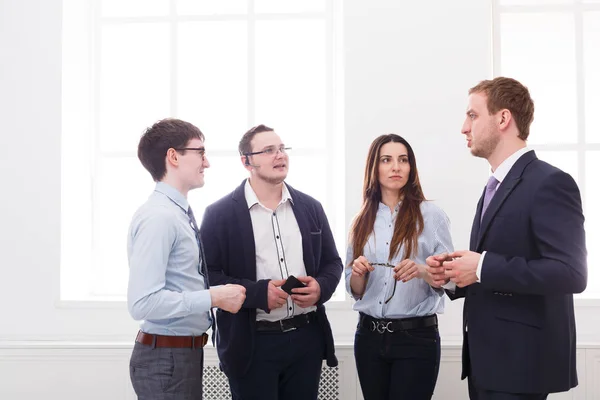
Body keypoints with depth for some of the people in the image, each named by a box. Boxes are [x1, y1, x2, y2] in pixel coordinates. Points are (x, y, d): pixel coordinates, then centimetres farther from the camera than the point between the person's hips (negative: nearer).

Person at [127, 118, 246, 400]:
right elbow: (143, 302, -26)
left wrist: (215, 293, 5)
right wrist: (213, 297, -21)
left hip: (185, 352, 9)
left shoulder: (178, 213, 10)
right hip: (165, 357, -9)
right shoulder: (157, 217, -19)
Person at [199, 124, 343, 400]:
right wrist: (259, 292, -20)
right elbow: (206, 275, -8)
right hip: (252, 344, -4)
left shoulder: (310, 207, 9)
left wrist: (321, 287, -7)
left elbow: (332, 263, 15)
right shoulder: (220, 214, -4)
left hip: (307, 338, 4)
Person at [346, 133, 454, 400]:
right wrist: (358, 273, -11)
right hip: (369, 336, 4)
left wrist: (422, 272, -23)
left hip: (416, 337, -3)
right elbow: (355, 290, 11)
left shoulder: (431, 215, -4)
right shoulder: (361, 222, 7)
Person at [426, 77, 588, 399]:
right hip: (488, 358, 9)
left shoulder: (550, 183, -14)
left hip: (521, 361, -9)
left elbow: (570, 273, -24)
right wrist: (455, 275, 2)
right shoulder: (495, 187, 16)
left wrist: (483, 268, -22)